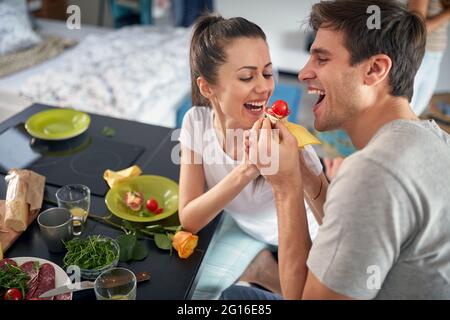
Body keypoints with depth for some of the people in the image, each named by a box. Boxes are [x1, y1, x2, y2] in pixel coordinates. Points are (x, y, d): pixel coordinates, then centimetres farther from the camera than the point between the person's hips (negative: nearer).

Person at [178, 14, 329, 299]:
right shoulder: (197, 122, -22)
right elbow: (189, 220, -23)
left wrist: (303, 174, -46)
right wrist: (244, 171, -39)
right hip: (242, 227, 2)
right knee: (196, 287, -14)